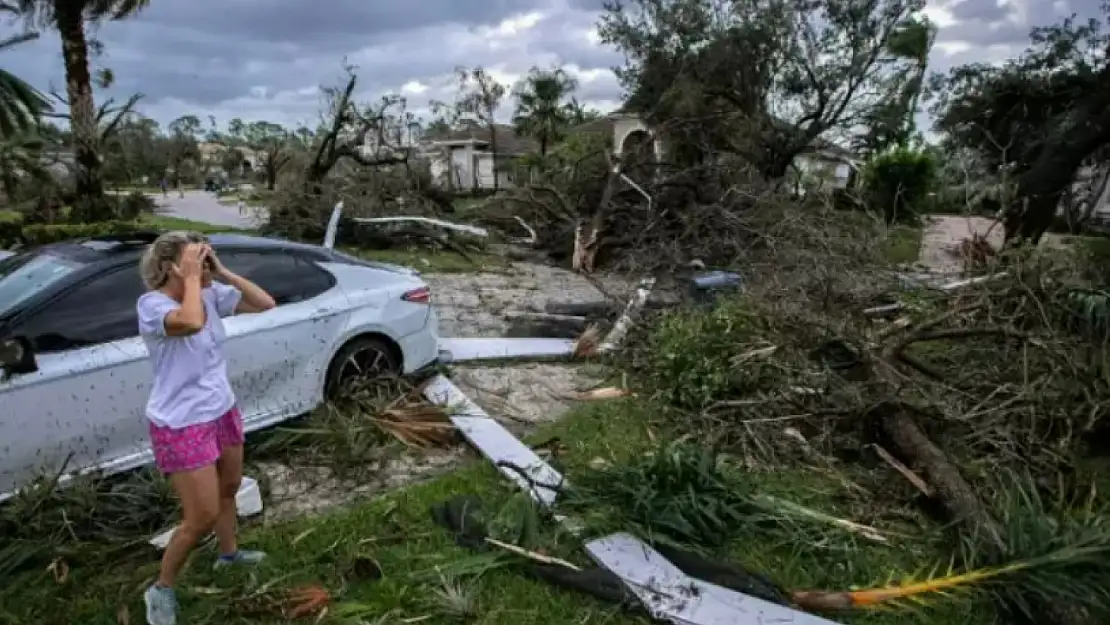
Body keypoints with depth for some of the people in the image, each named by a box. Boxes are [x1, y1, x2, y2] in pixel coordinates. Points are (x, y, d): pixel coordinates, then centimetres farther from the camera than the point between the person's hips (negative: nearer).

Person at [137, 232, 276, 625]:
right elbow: (191, 323, -44)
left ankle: (228, 553, 50)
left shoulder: (212, 294, -3)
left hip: (222, 412, 7)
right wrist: (191, 278, -29)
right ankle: (161, 589, 25)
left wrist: (223, 274, -11)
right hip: (181, 426, -7)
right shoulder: (152, 305, -23)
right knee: (203, 517, 0)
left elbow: (265, 304, -4)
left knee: (228, 489, 25)